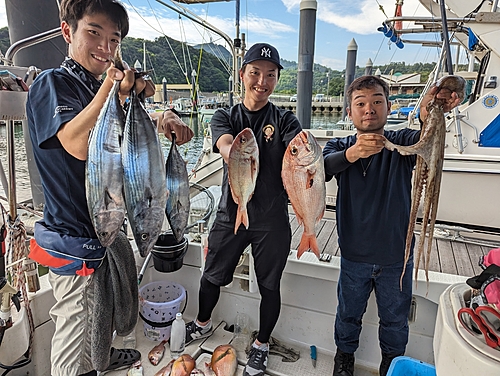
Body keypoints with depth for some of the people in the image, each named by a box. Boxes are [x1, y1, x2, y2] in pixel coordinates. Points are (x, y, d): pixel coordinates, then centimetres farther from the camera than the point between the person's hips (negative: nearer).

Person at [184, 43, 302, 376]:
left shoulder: (285, 120, -2)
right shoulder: (225, 117, 1)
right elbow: (226, 145, -21)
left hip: (272, 220, -1)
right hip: (231, 214, 2)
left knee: (269, 286, 12)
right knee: (212, 276, 17)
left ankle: (262, 344, 39)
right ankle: (203, 325, 48)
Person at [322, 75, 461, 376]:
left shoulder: (402, 143, -9)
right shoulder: (340, 147, -6)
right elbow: (320, 168, -29)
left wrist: (430, 117, -55)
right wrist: (352, 154, -49)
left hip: (396, 256, 0)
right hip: (354, 255, 0)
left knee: (395, 319, 21)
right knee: (349, 313, 21)